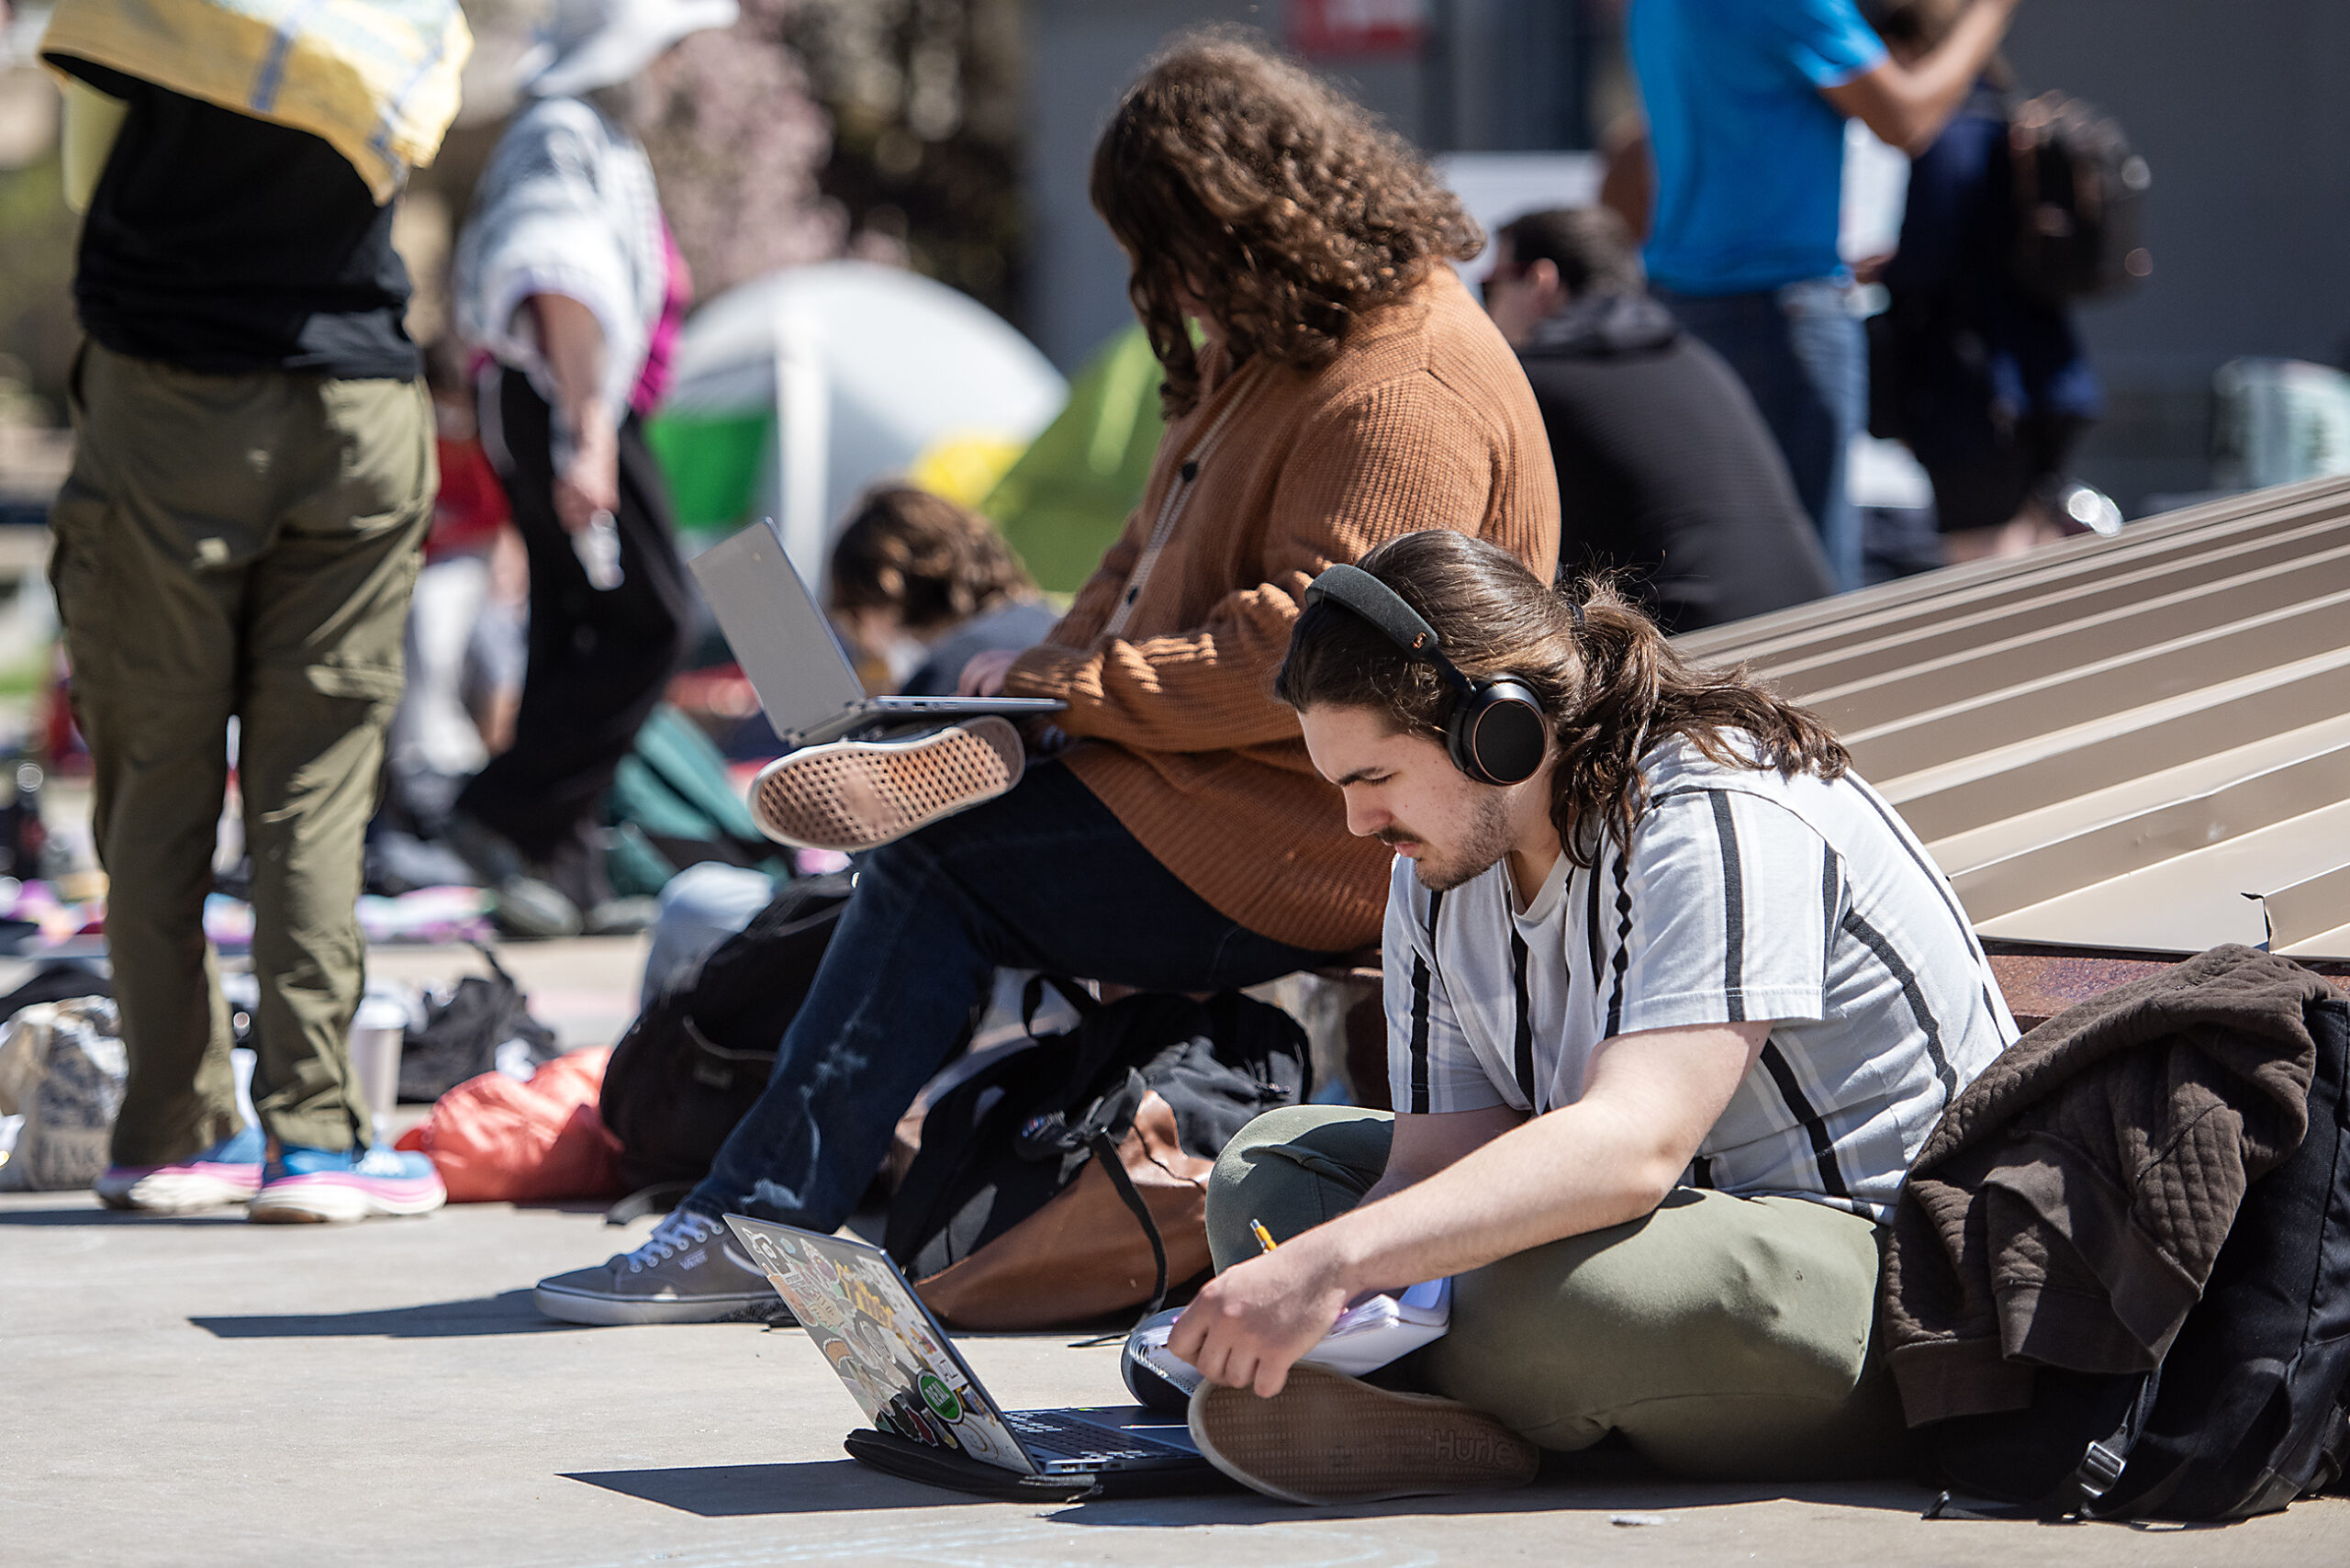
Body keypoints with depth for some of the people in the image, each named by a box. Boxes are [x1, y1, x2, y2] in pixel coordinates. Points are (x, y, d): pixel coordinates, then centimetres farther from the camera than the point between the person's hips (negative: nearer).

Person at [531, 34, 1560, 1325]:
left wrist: (1062, 685, -20)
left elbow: (1301, 652, -27)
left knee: (939, 864, -15)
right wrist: (1055, 664, 2)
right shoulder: (1273, 351, 16)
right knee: (915, 796, -3)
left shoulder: (1402, 397, -19)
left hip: (1294, 847, -10)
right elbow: (1155, 557, 22)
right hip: (1206, 781, 10)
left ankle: (754, 1228, -11)